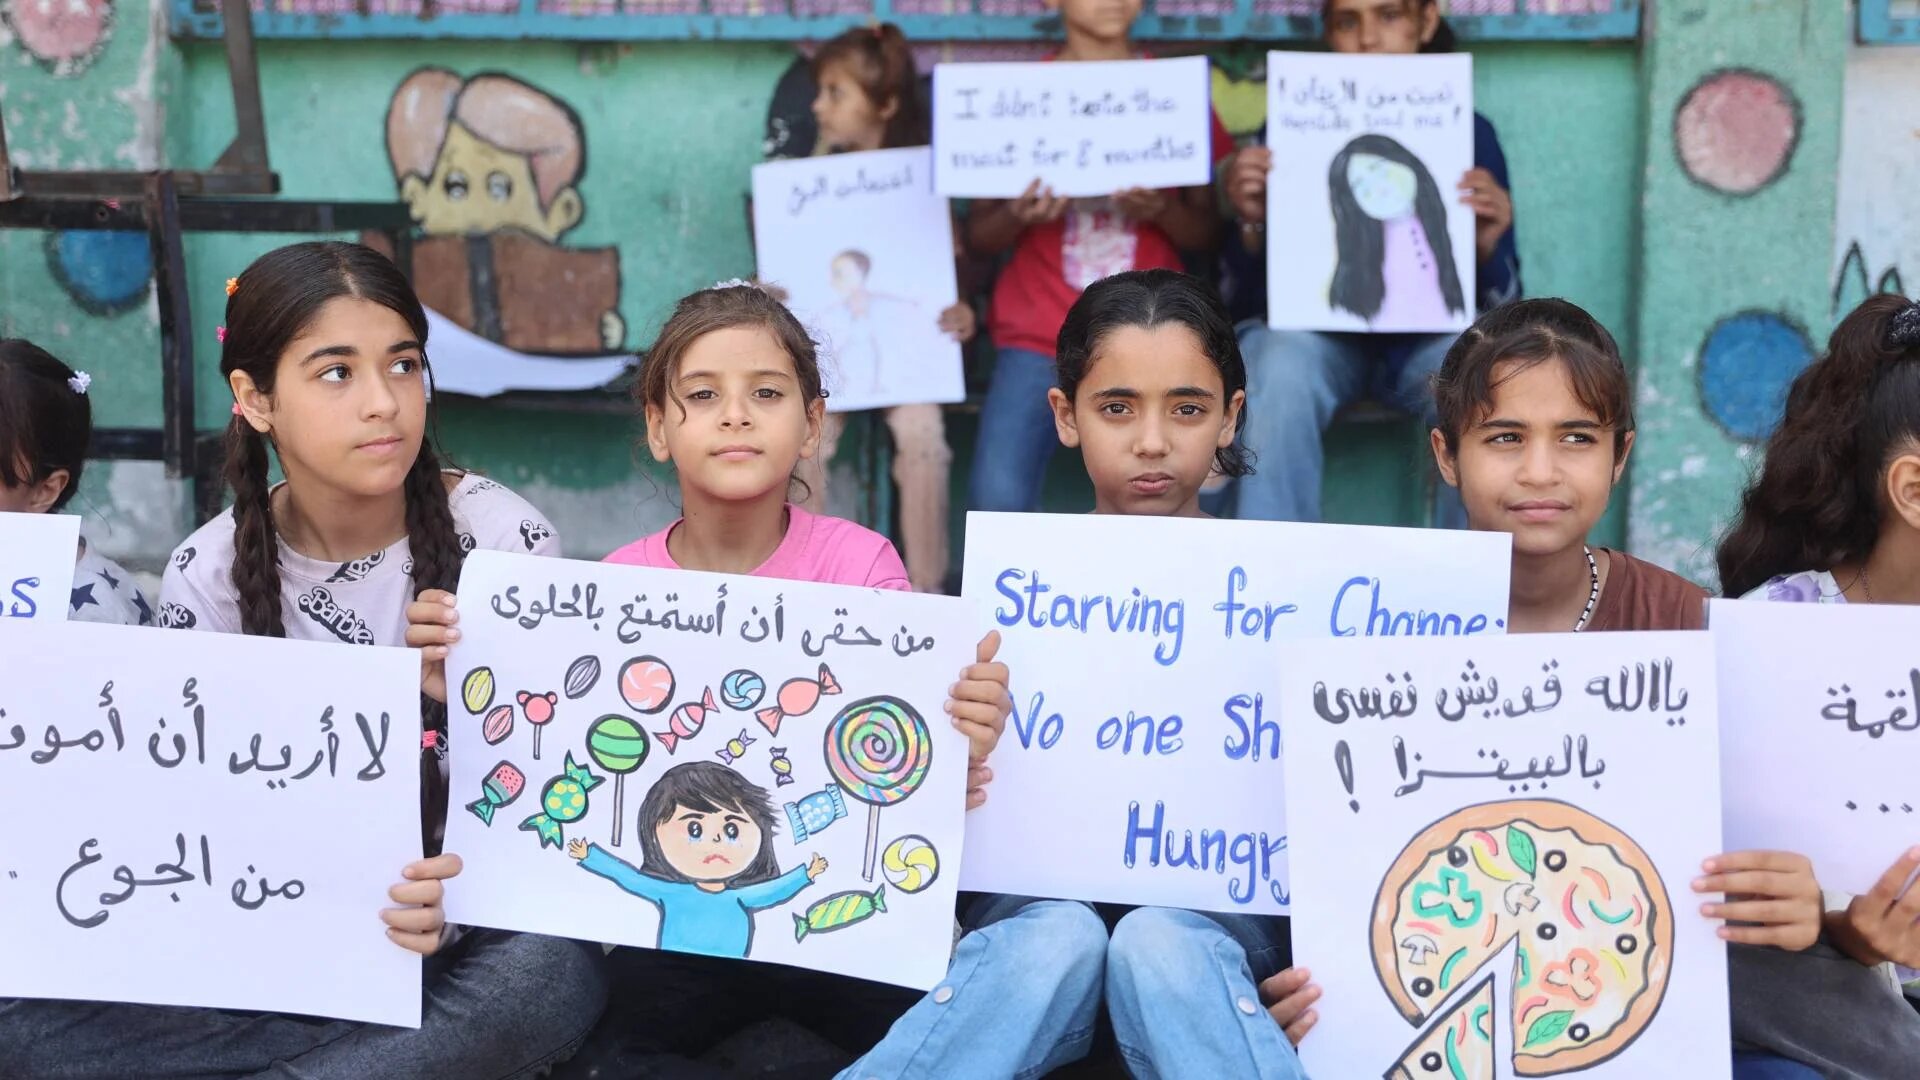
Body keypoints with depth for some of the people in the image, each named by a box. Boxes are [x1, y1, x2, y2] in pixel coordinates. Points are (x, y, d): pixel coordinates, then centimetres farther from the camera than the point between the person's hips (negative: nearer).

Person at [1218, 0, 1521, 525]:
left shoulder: (1468, 131, 2)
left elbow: (1502, 307, 4)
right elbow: (1244, 298, 0)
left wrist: (1488, 245, -17)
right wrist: (1250, 223, -20)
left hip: (1425, 338, 1)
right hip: (1313, 330, 0)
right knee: (1279, 368, -34)